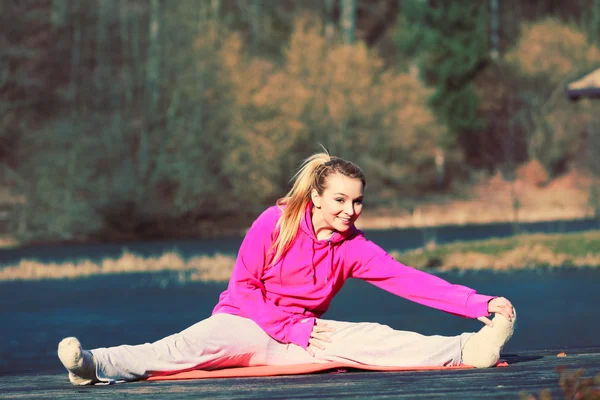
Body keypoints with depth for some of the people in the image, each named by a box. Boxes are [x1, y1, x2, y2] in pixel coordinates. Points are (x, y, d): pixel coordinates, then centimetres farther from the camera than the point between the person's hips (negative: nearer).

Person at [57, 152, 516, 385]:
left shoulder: (355, 249, 1)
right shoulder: (276, 222, -8)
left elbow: (413, 281, -7)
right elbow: (243, 287, -7)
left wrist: (484, 304, -18)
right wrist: (298, 330, -16)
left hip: (304, 336, 3)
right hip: (246, 322, -3)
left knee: (367, 339, -22)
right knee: (195, 344, -34)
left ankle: (469, 349, -37)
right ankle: (96, 364, -55)